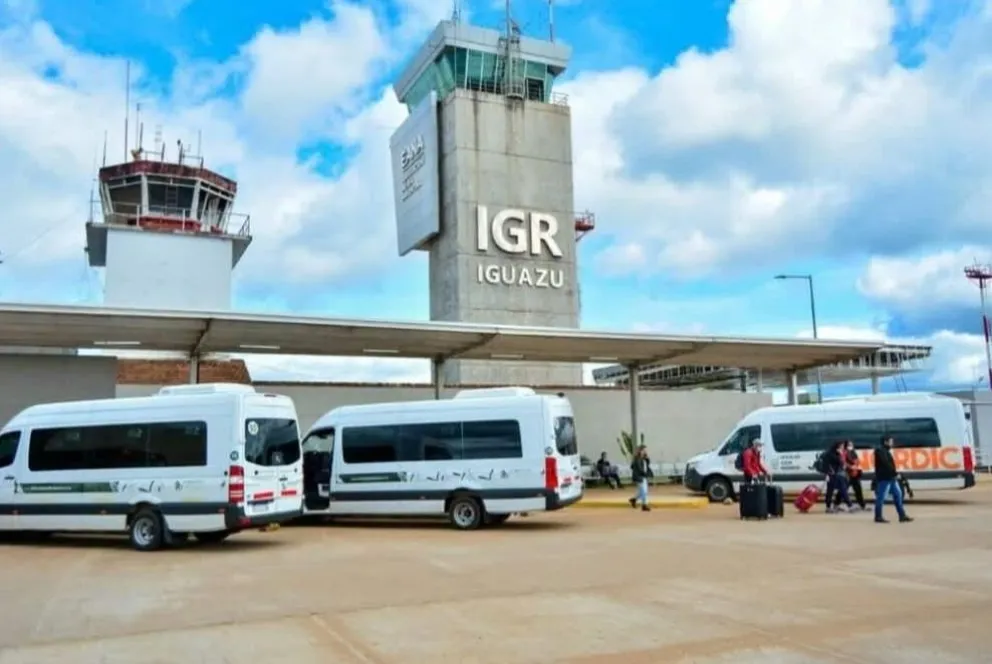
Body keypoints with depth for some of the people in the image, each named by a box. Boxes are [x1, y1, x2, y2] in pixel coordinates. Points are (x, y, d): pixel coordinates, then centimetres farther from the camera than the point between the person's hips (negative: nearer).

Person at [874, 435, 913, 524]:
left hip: (890, 478, 11)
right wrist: (895, 473, -15)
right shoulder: (880, 451, -12)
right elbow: (886, 464, -19)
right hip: (884, 478, -11)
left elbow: (890, 464, 18)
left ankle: (902, 515, 13)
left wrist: (894, 474, 7)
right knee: (881, 497, -5)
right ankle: (878, 517, 0)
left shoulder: (886, 451, 19)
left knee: (898, 494, 10)